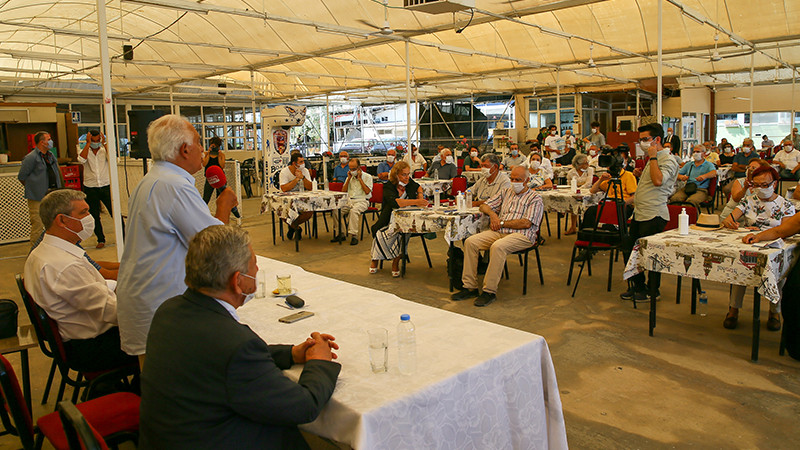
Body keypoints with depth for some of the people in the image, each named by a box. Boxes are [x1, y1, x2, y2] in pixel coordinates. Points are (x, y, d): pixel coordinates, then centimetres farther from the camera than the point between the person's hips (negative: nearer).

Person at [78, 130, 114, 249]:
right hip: (90, 189, 1)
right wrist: (88, 143, -14)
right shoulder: (86, 151, 4)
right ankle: (101, 239, 20)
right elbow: (81, 159, -19)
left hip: (106, 186, -1)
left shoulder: (104, 150, 4)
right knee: (94, 216, 7)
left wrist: (104, 144, -14)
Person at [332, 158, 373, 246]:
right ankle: (340, 234, -14)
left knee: (353, 211, -38)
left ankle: (354, 236, -33)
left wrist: (360, 178, -8)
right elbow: (343, 191, 13)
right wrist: (349, 178, 4)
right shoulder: (350, 176, 20)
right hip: (349, 200, 5)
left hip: (362, 201, -5)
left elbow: (367, 191, -11)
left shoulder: (367, 177, 3)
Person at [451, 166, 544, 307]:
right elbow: (484, 206, 23)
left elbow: (526, 223, -10)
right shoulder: (505, 193, 23)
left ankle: (490, 291, -28)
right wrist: (492, 213, 1)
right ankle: (470, 286, -14)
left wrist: (502, 223, -6)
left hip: (522, 235, -6)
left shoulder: (535, 199, 3)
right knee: (470, 242, -17)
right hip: (499, 232, 6)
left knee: (497, 247, -37)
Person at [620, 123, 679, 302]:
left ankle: (653, 291, 13)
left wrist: (652, 157, -21)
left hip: (654, 215, -10)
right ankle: (637, 286, 27)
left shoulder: (668, 160, -11)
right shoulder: (652, 160, 19)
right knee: (628, 248, 13)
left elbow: (658, 180, -29)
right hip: (639, 213, 10)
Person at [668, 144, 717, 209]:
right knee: (674, 199, -30)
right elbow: (678, 174, 19)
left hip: (700, 189, -4)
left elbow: (714, 173, -9)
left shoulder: (708, 165, 12)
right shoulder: (689, 164, 26)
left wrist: (704, 176, -32)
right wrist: (681, 177, -7)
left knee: (691, 201, -38)